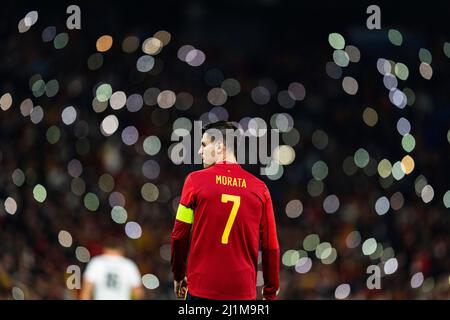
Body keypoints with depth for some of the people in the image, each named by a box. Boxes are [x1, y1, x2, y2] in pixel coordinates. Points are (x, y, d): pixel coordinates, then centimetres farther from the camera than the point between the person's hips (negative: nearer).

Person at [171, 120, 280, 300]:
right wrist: (270, 292, 14)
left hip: (201, 289, -2)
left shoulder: (196, 180, -2)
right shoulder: (259, 188, 3)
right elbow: (271, 246, 4)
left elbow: (179, 235, 1)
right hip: (243, 291, 2)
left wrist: (178, 276, 14)